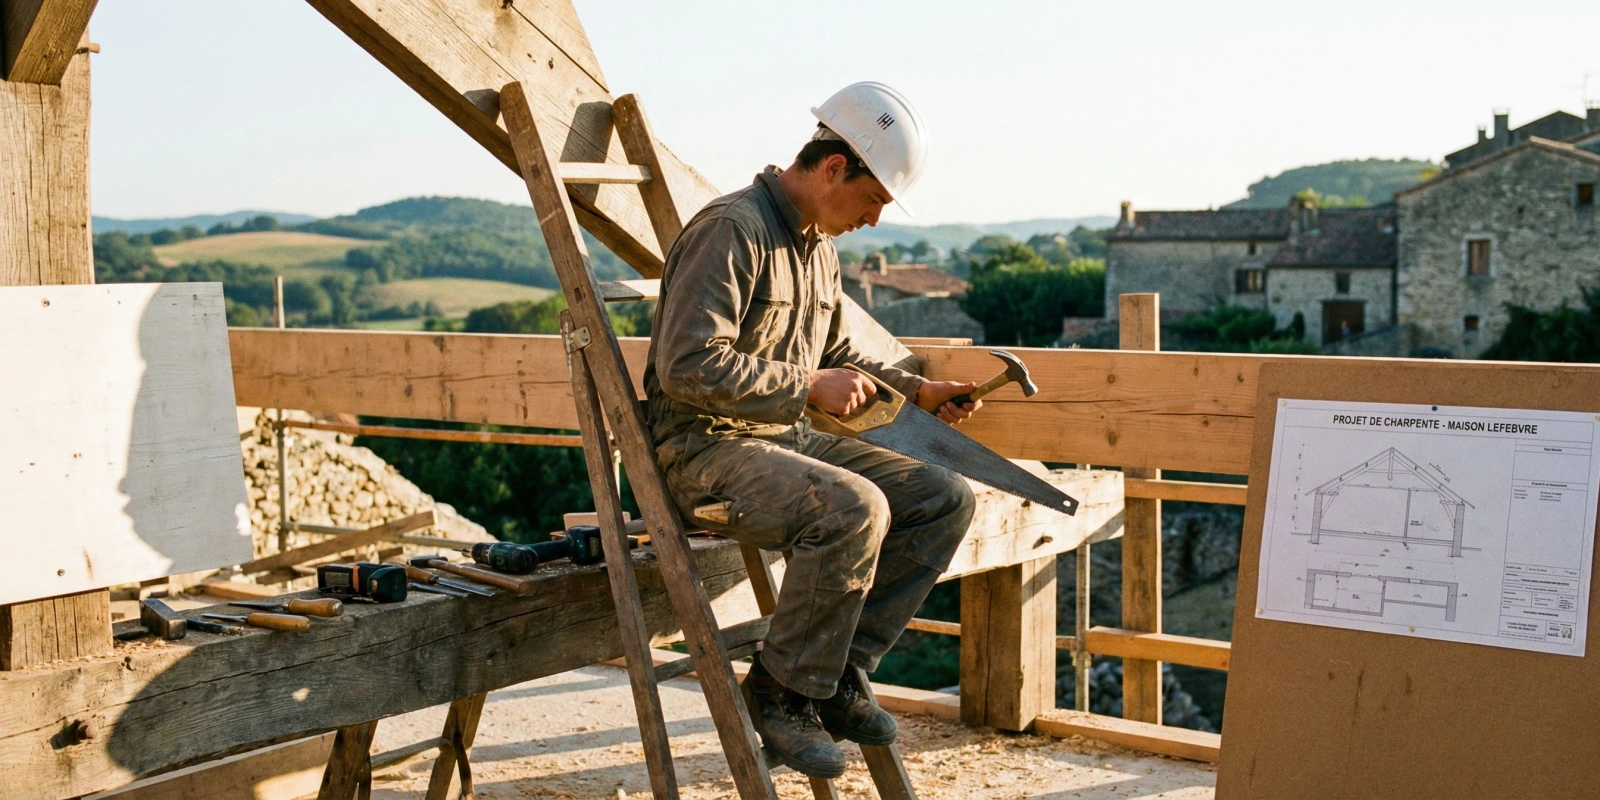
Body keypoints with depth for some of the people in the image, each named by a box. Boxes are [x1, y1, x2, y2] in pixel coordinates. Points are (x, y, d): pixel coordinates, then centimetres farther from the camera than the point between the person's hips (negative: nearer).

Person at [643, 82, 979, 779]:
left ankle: (839, 671, 1)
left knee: (944, 499, -4)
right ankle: (783, 690, -13)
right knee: (854, 508, -34)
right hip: (706, 449, -9)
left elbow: (838, 354, 28)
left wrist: (919, 391, 16)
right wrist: (807, 387, -20)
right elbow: (688, 365, -25)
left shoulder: (819, 247, 15)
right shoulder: (731, 229, -16)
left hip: (788, 440, 9)